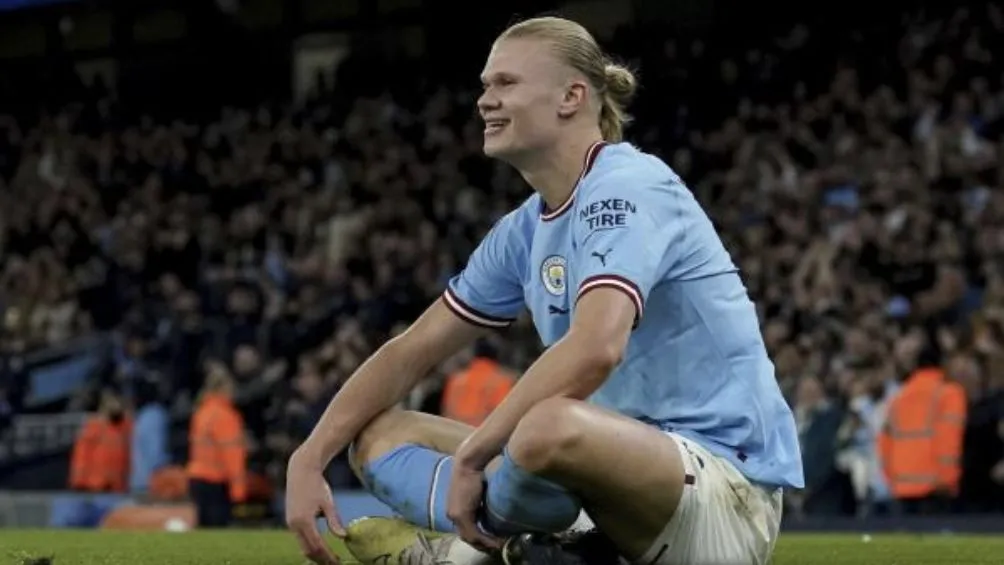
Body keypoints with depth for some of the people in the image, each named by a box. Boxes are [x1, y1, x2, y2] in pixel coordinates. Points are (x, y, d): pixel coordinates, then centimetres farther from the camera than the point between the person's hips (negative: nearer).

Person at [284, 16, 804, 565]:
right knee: (379, 437, 8)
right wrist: (309, 459, 3)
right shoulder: (525, 230, 13)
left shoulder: (627, 188, -14)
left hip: (727, 492, -9)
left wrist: (469, 457, -25)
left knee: (551, 427, -39)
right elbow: (411, 351, 16)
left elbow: (595, 348, -31)